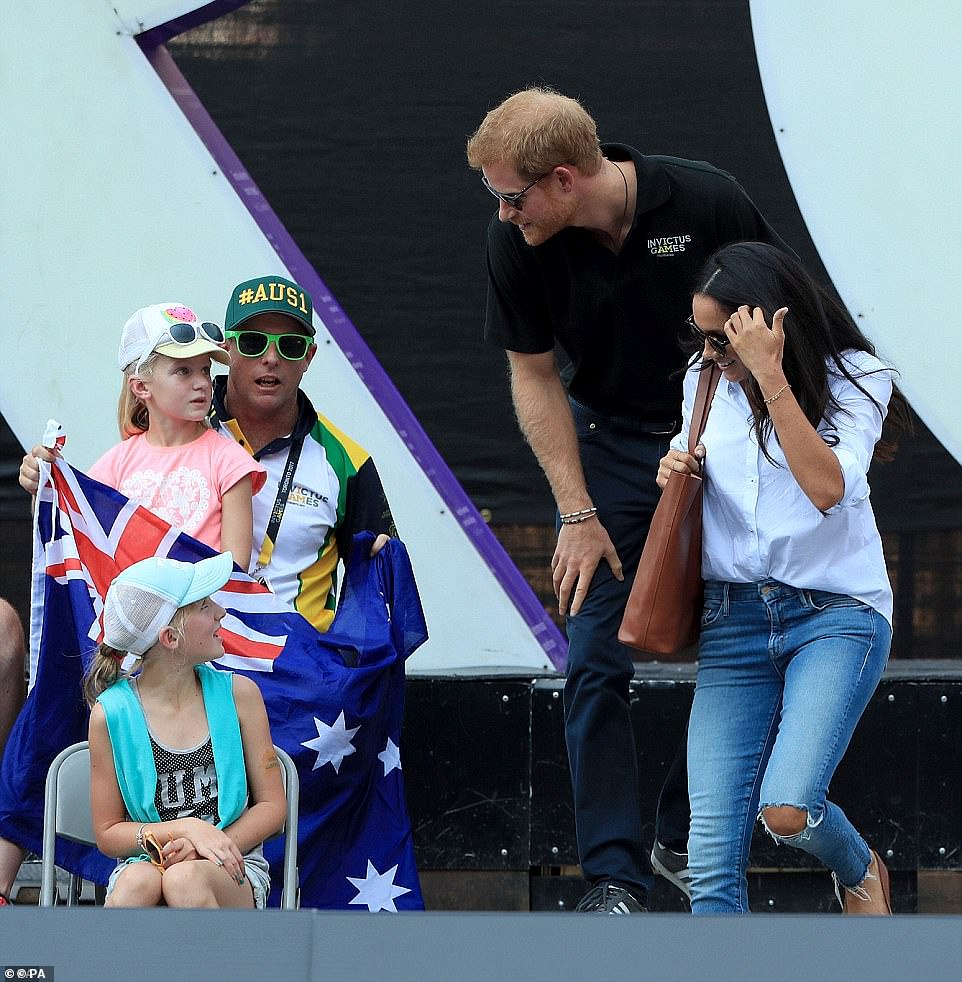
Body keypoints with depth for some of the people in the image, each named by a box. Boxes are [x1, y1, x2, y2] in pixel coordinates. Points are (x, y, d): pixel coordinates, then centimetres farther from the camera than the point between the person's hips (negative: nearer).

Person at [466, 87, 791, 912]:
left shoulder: (707, 203, -23)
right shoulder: (518, 243, -17)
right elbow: (534, 375, -6)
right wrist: (577, 514, -10)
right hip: (608, 440, 1)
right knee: (597, 664, -8)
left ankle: (687, 841, 20)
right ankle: (614, 876, -5)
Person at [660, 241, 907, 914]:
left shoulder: (853, 378, -6)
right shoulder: (706, 383, 9)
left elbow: (828, 487, -23)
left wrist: (768, 374, -25)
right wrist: (678, 471, 4)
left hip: (836, 613, -4)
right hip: (734, 620, 4)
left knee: (786, 809, -22)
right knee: (712, 854, -10)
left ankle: (860, 872, 12)